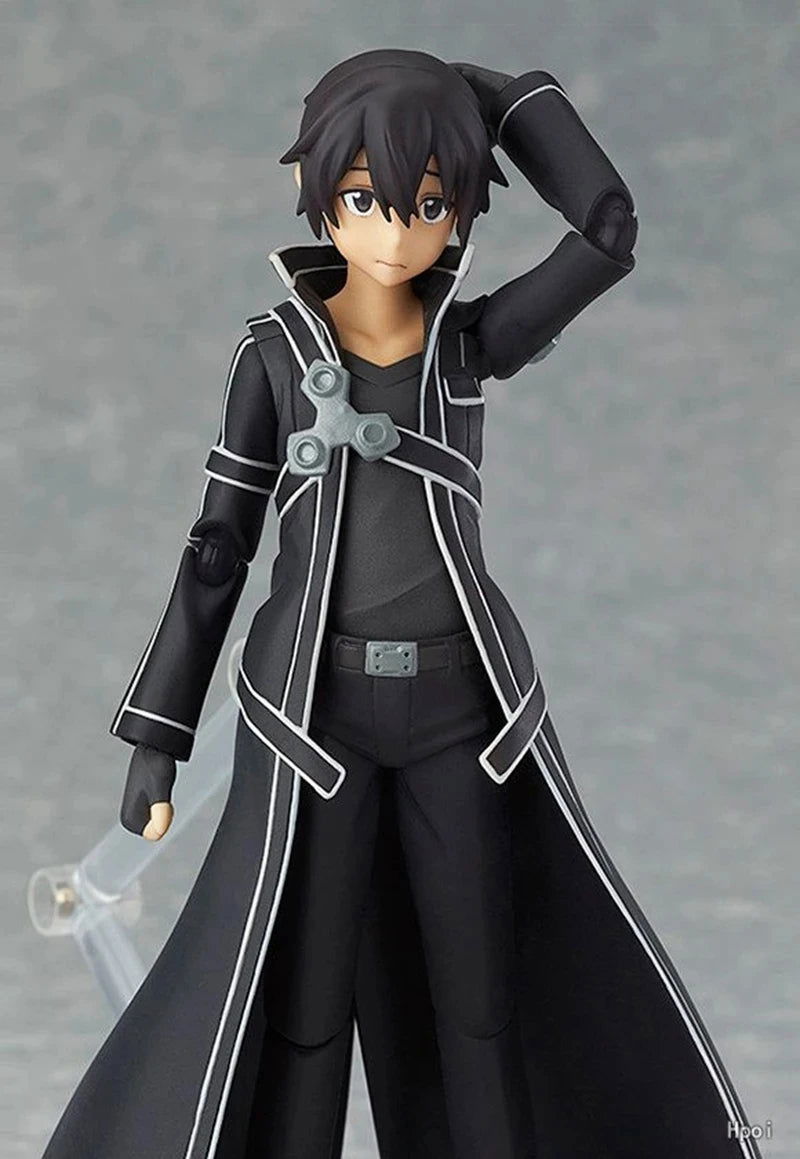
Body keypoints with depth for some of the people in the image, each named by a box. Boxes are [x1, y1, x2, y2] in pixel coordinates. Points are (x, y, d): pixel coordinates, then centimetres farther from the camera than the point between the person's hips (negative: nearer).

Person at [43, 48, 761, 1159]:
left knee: (482, 996, 9)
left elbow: (611, 230, -14)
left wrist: (494, 94, -4)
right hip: (316, 706, -1)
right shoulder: (276, 350, -2)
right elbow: (218, 544, 1)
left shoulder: (471, 341, 1)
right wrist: (157, 733, -2)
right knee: (296, 1002, 3)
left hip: (459, 704, 1)